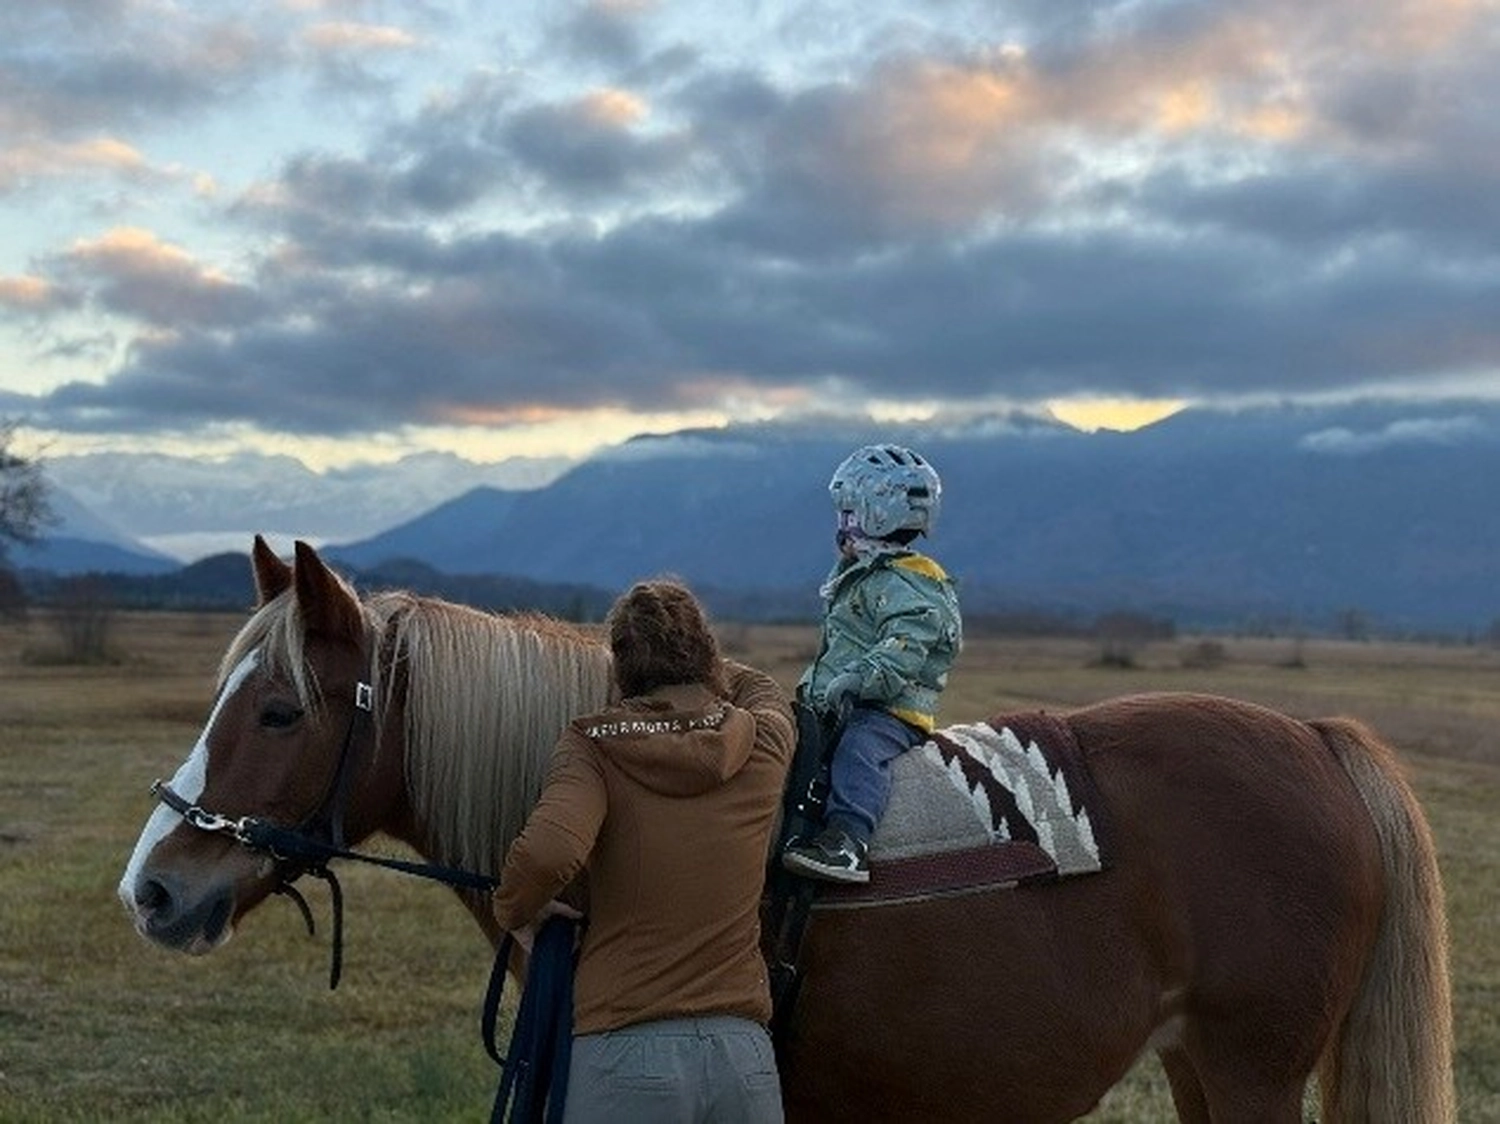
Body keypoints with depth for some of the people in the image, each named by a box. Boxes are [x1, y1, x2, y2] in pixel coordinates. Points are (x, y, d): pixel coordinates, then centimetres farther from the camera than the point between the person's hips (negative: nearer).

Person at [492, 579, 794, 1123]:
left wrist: (515, 913, -4)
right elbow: (759, 687, 29)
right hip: (745, 1056, 3)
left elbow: (548, 851, -24)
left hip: (624, 1055, -3)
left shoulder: (594, 745, -6)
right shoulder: (763, 744, 4)